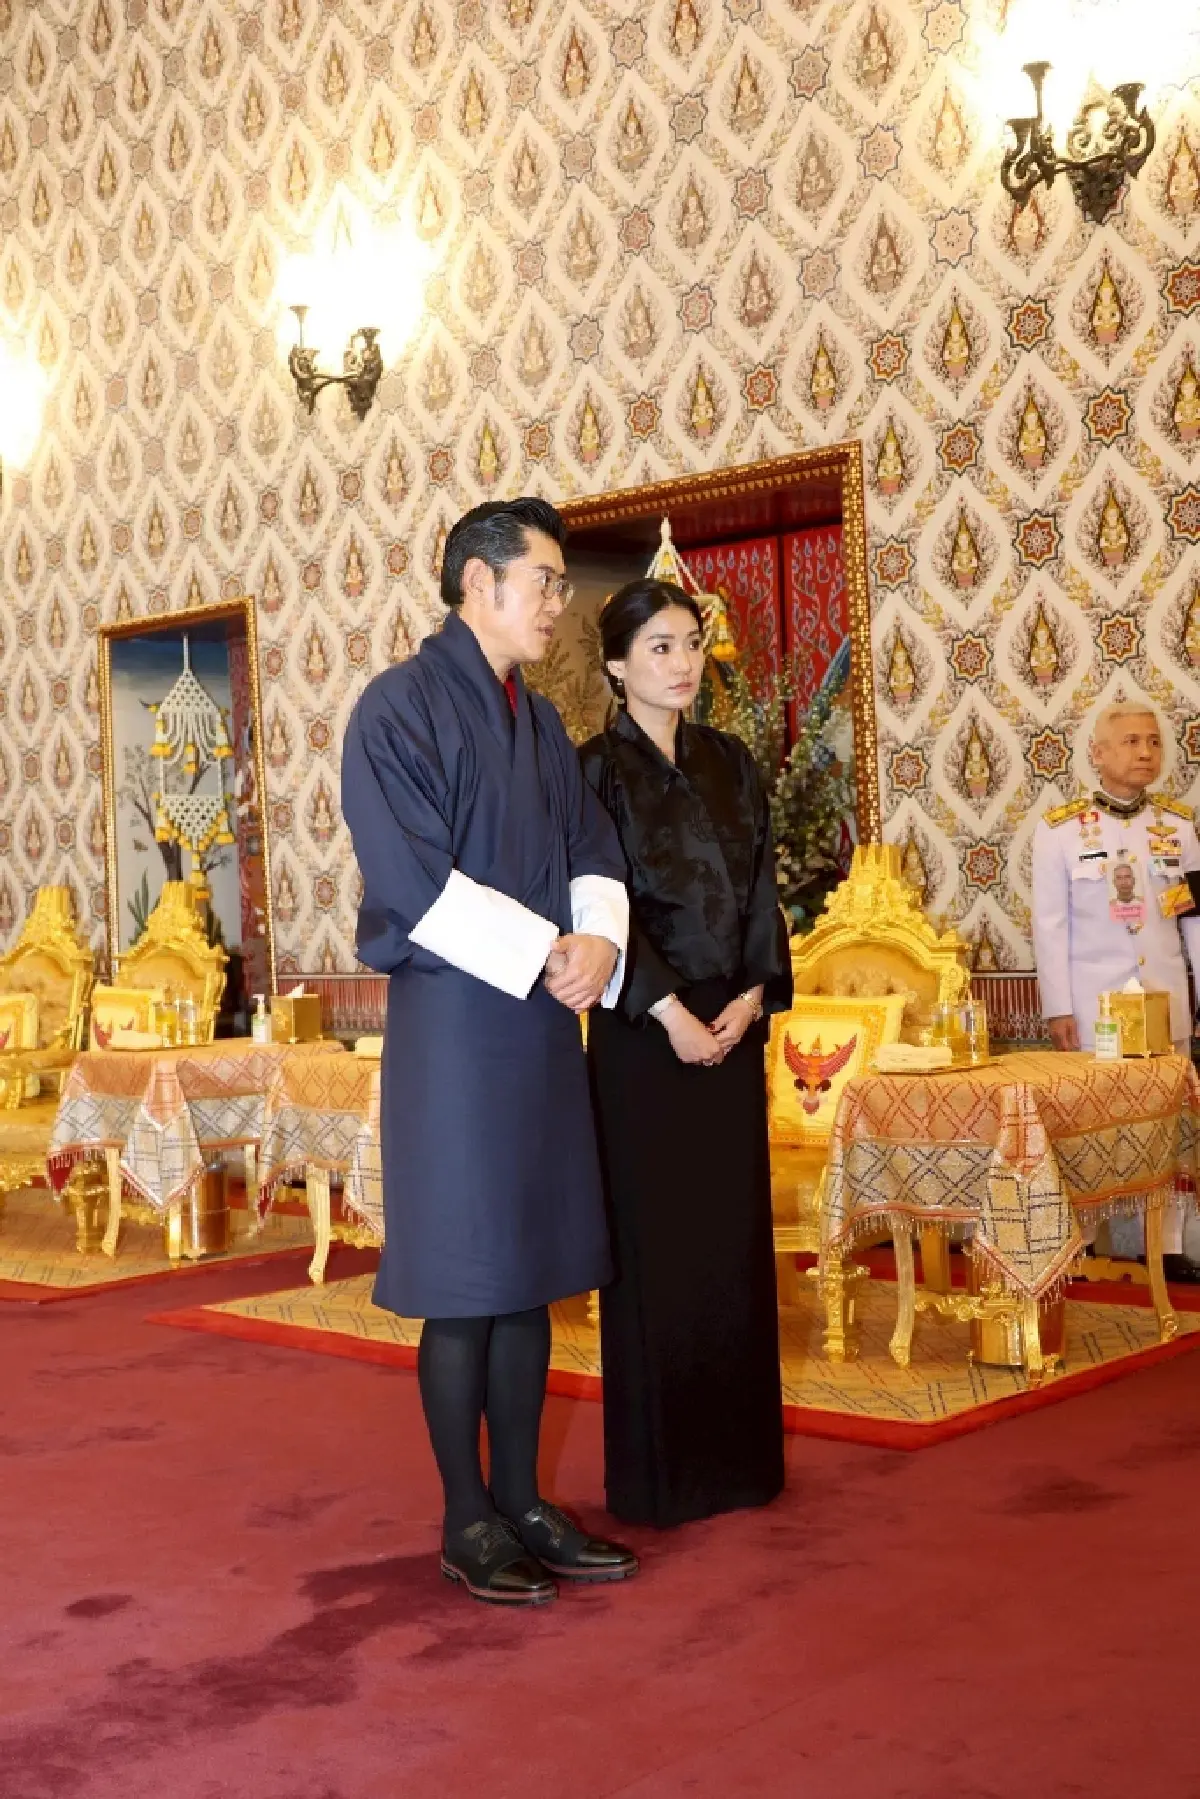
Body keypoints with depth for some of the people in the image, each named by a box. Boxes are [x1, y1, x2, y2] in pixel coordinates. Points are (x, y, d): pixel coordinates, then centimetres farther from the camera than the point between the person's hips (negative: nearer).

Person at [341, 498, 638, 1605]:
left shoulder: (537, 721, 16)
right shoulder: (402, 707, -7)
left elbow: (593, 848, 14)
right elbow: (412, 878, -16)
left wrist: (600, 938, -7)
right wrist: (545, 952, -16)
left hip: (543, 1024, 7)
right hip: (454, 1024, -7)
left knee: (532, 1275, 10)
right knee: (466, 1282, -1)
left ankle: (523, 1503, 20)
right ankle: (469, 1525, 11)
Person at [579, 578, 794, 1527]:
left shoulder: (731, 762, 11)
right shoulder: (599, 769, -5)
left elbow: (761, 890, 9)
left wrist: (754, 995, -5)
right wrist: (670, 1012, -16)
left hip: (733, 1024, 5)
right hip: (646, 1030, -5)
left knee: (735, 1233, 8)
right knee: (656, 1243, -1)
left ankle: (737, 1451, 19)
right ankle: (658, 1470, 10)